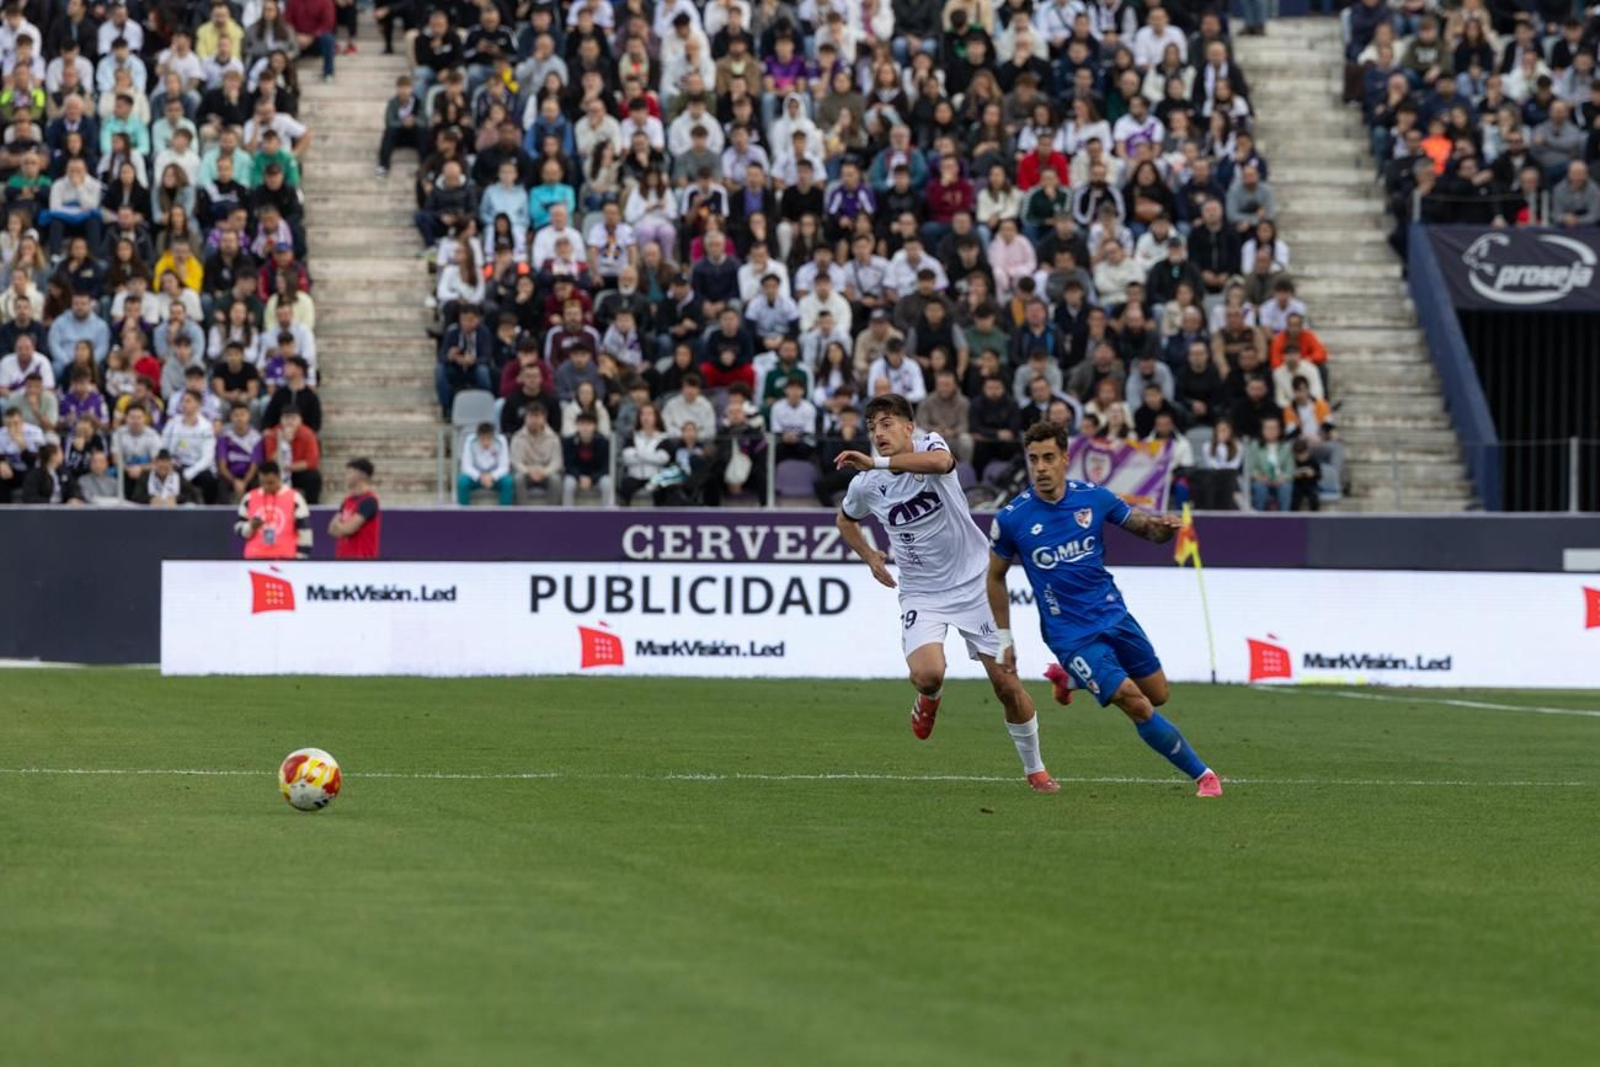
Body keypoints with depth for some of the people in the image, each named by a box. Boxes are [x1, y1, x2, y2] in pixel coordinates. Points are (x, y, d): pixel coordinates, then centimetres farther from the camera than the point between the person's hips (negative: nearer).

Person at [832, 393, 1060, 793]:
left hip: (972, 584, -1)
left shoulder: (929, 445, -13)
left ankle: (1034, 769, 19)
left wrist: (876, 462, -46)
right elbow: (845, 520, 20)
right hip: (921, 594, 1)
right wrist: (870, 557, 4)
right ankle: (929, 698, 14)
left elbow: (940, 462, -41)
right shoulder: (866, 486, -4)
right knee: (927, 674, -25)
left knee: (1007, 684, -1)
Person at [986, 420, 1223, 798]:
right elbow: (996, 576, 3)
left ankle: (1069, 676, 32)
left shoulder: (1094, 497, -6)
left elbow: (1145, 528, 5)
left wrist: (1163, 528, -19)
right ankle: (1202, 774, 2)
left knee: (1157, 695, 13)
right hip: (1070, 634, -4)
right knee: (1136, 704, -14)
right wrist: (1004, 639, 4)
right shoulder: (1011, 519, -12)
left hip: (1114, 614, 4)